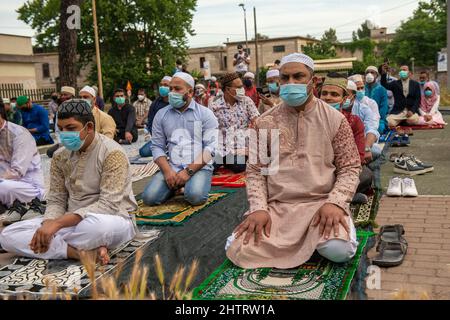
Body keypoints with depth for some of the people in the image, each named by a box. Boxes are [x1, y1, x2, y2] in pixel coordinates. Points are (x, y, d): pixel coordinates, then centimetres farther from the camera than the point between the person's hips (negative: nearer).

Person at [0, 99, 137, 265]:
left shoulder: (112, 153, -14)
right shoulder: (60, 156, 5)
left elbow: (109, 204, -22)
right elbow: (56, 200, 7)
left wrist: (58, 222, -27)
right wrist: (48, 224, -17)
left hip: (110, 220, -6)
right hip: (73, 222, 7)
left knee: (95, 225, -43)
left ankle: (56, 246, -12)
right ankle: (83, 252, -20)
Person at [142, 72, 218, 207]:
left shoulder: (205, 114, 1)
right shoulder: (161, 114, 10)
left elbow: (210, 146, -7)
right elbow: (157, 146, 6)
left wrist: (189, 171, -16)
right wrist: (167, 171, -11)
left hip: (199, 167, -3)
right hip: (171, 168, 3)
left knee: (195, 197, -32)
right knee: (149, 197, -19)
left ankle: (191, 184, 4)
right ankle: (176, 185, 11)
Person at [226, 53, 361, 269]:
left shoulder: (335, 120, 1)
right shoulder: (265, 122, 6)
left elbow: (349, 168, 1)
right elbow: (255, 170, 7)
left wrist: (334, 202, -17)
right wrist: (259, 208, -9)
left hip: (322, 202, -2)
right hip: (276, 205, 2)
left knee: (339, 250, -31)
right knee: (237, 250, -18)